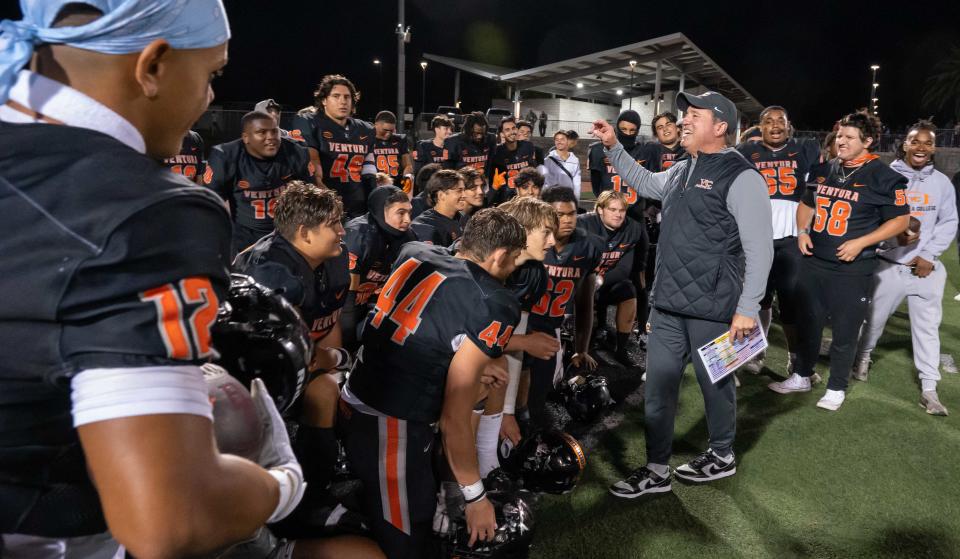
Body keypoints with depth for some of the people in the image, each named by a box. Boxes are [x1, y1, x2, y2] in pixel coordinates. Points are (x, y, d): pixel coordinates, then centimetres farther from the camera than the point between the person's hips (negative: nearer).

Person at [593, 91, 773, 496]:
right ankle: (656, 469, 22)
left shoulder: (741, 177, -12)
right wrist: (613, 147, 24)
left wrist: (747, 308, -16)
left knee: (714, 383, 12)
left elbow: (760, 249, -14)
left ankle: (721, 455, 36)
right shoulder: (682, 170, 12)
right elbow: (646, 183, 33)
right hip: (668, 303, 8)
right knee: (658, 385, 10)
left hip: (712, 309, -7)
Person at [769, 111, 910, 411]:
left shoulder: (884, 177, -8)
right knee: (807, 323, 15)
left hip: (853, 269, -5)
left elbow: (900, 220, -6)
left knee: (845, 331, 6)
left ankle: (836, 388, 22)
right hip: (813, 263, 5)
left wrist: (860, 243, -16)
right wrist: (802, 232, 3)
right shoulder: (822, 170, 8)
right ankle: (801, 377, 31)